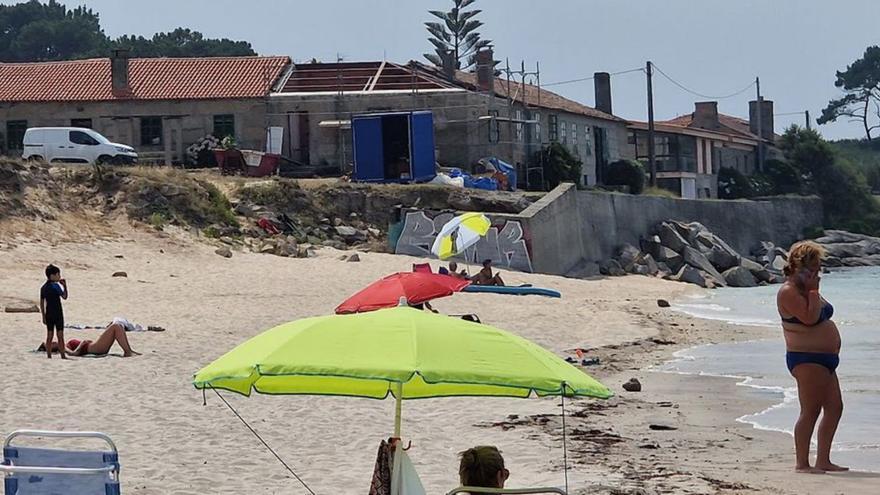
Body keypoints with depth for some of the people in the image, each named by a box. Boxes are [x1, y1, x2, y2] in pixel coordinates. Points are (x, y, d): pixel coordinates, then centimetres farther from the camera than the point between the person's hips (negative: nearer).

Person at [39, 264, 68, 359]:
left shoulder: (43, 287, 8)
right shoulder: (56, 286, -12)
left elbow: (41, 303, 10)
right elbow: (64, 297, -8)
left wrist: (43, 316, 14)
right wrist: (65, 286, -1)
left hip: (48, 314, 6)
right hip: (58, 313, -6)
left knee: (49, 336, 7)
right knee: (60, 335, -1)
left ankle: (49, 356, 7)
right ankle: (63, 355, 0)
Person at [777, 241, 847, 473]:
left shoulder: (805, 289, 17)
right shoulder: (788, 292, -13)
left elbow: (821, 315, 21)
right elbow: (809, 318, -22)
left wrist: (813, 291, 12)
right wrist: (813, 291, -16)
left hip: (824, 359, 11)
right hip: (806, 359, -11)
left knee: (834, 407, 10)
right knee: (810, 411, -9)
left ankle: (823, 461, 15)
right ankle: (802, 463, -4)